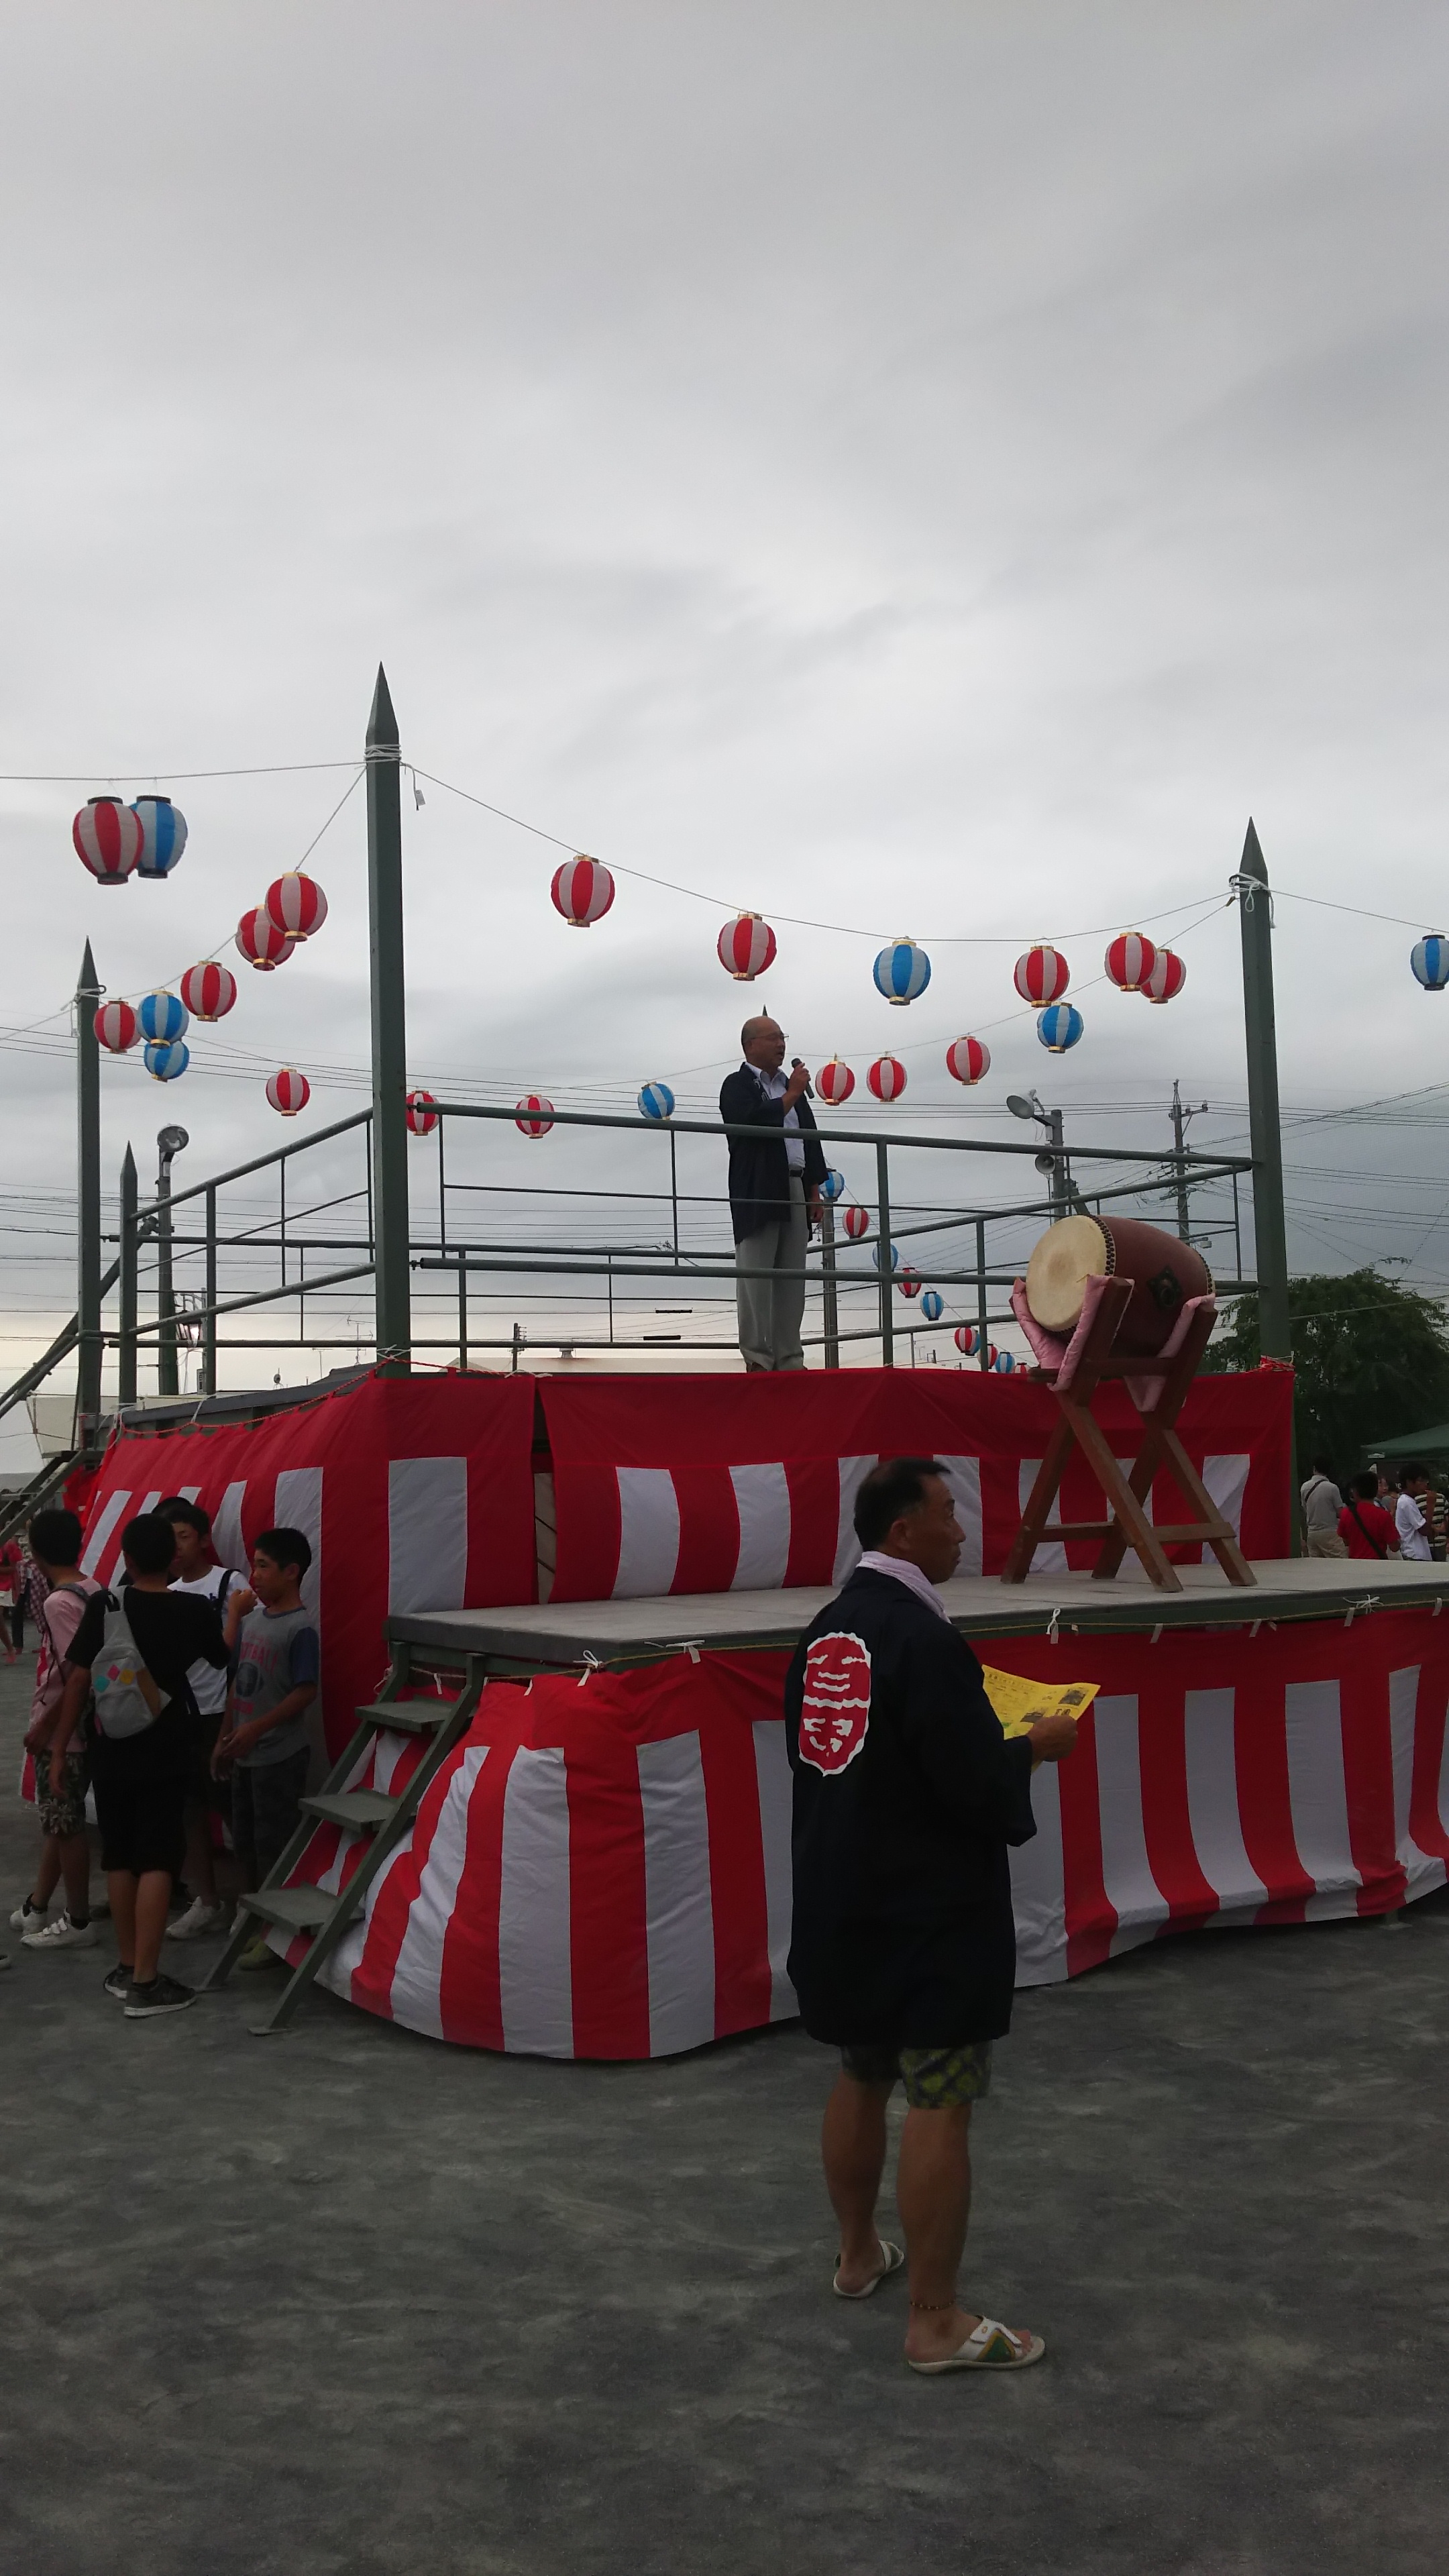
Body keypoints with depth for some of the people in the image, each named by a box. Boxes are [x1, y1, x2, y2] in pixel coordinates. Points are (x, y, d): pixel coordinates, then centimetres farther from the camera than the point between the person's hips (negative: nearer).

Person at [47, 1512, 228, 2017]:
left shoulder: (102, 1607, -7)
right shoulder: (194, 1612, -8)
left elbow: (78, 1679, -6)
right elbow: (222, 1659, 11)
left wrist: (59, 1747, 3)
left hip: (109, 1756, 2)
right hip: (163, 1758, -2)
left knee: (119, 1859, 14)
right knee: (157, 1863, -1)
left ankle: (126, 1967, 23)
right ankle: (146, 1982, -4)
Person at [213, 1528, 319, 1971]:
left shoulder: (301, 1627, -16)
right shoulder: (252, 1616, 8)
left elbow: (305, 1691, -19)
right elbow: (238, 1682, 14)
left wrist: (256, 1728, -21)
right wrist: (225, 1738, 14)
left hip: (279, 1755, -8)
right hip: (245, 1752, 8)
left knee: (273, 1845, 1)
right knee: (245, 1842, 17)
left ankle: (273, 1934, 12)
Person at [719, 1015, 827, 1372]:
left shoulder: (791, 1085, 20)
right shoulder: (738, 1085, 0)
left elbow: (810, 1137, 20)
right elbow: (754, 1122, -18)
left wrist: (815, 1189, 13)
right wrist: (791, 1095, -8)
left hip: (796, 1190, 7)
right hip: (758, 1192, -6)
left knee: (792, 1278, 5)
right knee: (756, 1276, -6)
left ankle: (789, 1357, 8)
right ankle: (757, 1357, -5)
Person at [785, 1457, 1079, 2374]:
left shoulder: (826, 1630, 4)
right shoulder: (924, 1640, -23)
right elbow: (981, 1788, -24)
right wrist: (1037, 1746, -4)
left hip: (841, 1903, 9)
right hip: (929, 1912, -9)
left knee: (861, 2080, 22)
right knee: (940, 2104, 1)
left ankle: (860, 2256, 38)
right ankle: (937, 2322, 8)